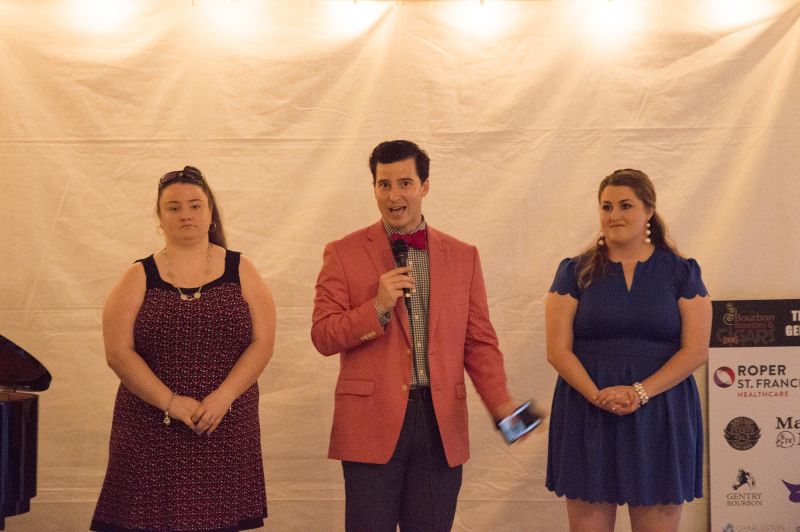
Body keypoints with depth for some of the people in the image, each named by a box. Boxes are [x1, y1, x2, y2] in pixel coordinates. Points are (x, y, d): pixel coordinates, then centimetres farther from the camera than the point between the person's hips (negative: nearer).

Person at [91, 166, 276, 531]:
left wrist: (223, 397, -13)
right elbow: (118, 352, -4)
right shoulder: (140, 278, 4)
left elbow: (262, 343, 0)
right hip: (153, 429, 0)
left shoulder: (240, 272, 6)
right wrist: (170, 402, -13)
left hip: (225, 427, 1)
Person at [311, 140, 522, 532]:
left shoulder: (463, 256, 10)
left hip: (443, 424, 2)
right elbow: (323, 337, -1)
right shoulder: (343, 254, 2)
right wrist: (378, 307, -15)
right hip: (372, 422, -2)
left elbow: (479, 340, 8)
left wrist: (501, 404, -6)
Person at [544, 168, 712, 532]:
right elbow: (557, 350, -2)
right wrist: (599, 395, -17)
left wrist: (640, 392, -15)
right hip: (587, 417, 0)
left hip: (661, 417, 0)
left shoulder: (681, 272, 5)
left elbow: (696, 350, -2)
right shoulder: (575, 272, 5)